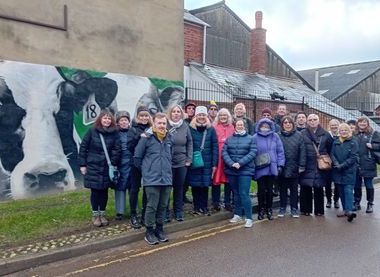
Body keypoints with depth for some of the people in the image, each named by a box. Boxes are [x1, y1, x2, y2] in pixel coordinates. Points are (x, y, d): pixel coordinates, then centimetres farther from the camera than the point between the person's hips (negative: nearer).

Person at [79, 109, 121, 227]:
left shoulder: (114, 133, -1)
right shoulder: (92, 131, -4)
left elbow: (116, 150, -2)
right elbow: (83, 147, -2)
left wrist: (113, 164, -9)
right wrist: (82, 164, -5)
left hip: (107, 167, 2)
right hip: (93, 166, -1)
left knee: (104, 191, 9)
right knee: (95, 191, 4)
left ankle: (102, 214, 24)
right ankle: (95, 215, 20)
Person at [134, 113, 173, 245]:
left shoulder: (168, 137, 8)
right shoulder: (146, 137, -9)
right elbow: (137, 157, -3)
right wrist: (146, 170, 5)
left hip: (166, 179, 5)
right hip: (152, 179, -5)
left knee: (163, 206, 13)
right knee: (152, 206, 1)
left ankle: (159, 229, 27)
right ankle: (149, 231, 16)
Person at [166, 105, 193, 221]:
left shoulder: (185, 126, 1)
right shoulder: (165, 126, -9)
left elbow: (190, 143, 6)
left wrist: (189, 159, 2)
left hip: (182, 162, 3)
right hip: (168, 162, -3)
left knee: (179, 188, 12)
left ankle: (178, 212, 25)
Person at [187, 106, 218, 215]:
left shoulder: (211, 129, 2)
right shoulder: (190, 129, 0)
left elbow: (215, 147, 1)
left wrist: (214, 164, -3)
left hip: (207, 163, 0)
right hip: (193, 163, 0)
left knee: (205, 185, 4)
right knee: (195, 185, 5)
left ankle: (204, 207, 19)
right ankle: (196, 207, 19)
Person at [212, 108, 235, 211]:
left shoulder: (232, 127, 11)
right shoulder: (214, 127, 2)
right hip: (217, 156, -2)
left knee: (228, 180, 6)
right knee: (216, 179, 2)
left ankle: (227, 203, 17)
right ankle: (216, 202, 13)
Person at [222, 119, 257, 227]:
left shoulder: (250, 138, 3)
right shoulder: (229, 139, 10)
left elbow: (252, 153, -8)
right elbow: (224, 152, 1)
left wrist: (240, 163, -18)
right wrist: (231, 163, -15)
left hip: (245, 170, -3)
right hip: (231, 170, 4)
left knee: (244, 194, -10)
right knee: (236, 193, 14)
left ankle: (248, 218, -3)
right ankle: (237, 215, 25)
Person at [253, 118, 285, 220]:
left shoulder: (275, 136, 2)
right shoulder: (255, 138, -4)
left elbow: (280, 152, 4)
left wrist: (280, 165, -1)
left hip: (272, 168, 2)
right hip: (260, 169, -1)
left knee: (270, 190, 10)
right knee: (261, 190, 7)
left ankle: (269, 210, 24)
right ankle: (261, 210, 21)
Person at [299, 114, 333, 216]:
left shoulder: (325, 134, 8)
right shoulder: (302, 134, 2)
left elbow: (330, 148, 12)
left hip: (320, 166, 1)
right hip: (307, 166, -1)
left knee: (319, 188, 6)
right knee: (306, 188, 1)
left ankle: (319, 210, 16)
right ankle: (305, 209, 13)